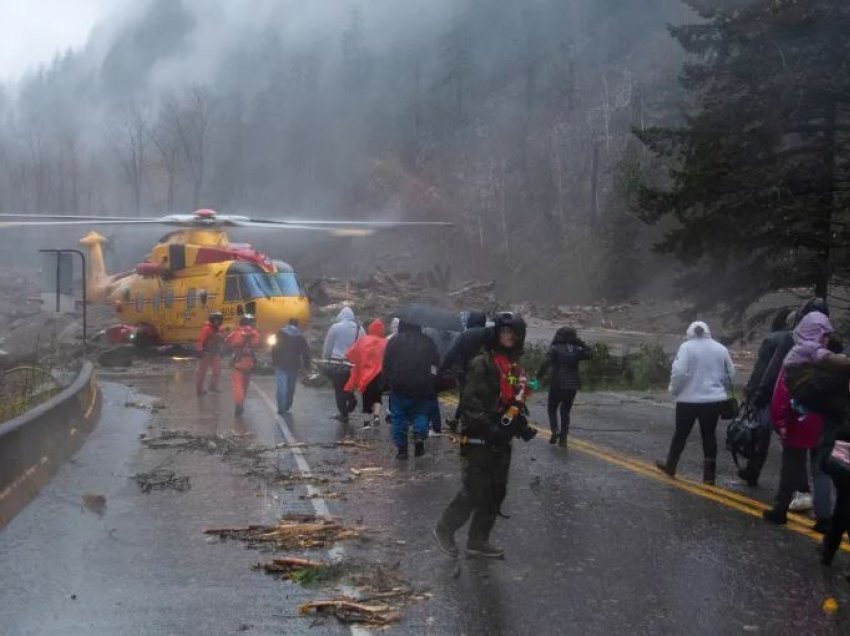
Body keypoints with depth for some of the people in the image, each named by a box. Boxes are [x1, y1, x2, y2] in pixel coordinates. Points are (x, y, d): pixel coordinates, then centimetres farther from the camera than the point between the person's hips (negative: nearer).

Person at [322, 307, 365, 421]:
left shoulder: (335, 327, -5)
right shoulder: (359, 329, 3)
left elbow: (327, 346, -1)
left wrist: (325, 359, 9)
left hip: (338, 363, -3)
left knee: (339, 389, 5)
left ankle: (343, 413, 4)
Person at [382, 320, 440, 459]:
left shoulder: (394, 342, 1)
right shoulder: (427, 342, 6)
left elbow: (386, 366, 1)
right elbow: (436, 363, 9)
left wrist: (388, 382, 12)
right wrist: (433, 385, 17)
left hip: (399, 387, -1)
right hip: (423, 389, 1)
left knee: (399, 418, 7)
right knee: (421, 414, 14)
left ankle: (402, 448, 3)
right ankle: (419, 434, -14)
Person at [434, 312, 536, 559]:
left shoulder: (515, 368, 15)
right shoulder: (482, 364, -13)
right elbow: (471, 402, -21)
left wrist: (521, 426, 11)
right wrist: (489, 428, -28)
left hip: (500, 442, 9)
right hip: (478, 440, -9)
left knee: (496, 493, 11)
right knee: (473, 492, -7)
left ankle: (478, 542, 22)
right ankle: (444, 529, 13)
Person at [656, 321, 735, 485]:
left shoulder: (687, 347, -9)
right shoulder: (720, 348, 5)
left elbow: (679, 372, -17)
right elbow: (731, 374, 9)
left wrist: (674, 390, -3)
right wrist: (723, 390, 21)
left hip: (689, 399, -3)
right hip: (715, 400, 3)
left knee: (681, 434, 12)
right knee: (709, 435, 9)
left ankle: (670, 466, 26)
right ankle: (709, 475, 8)